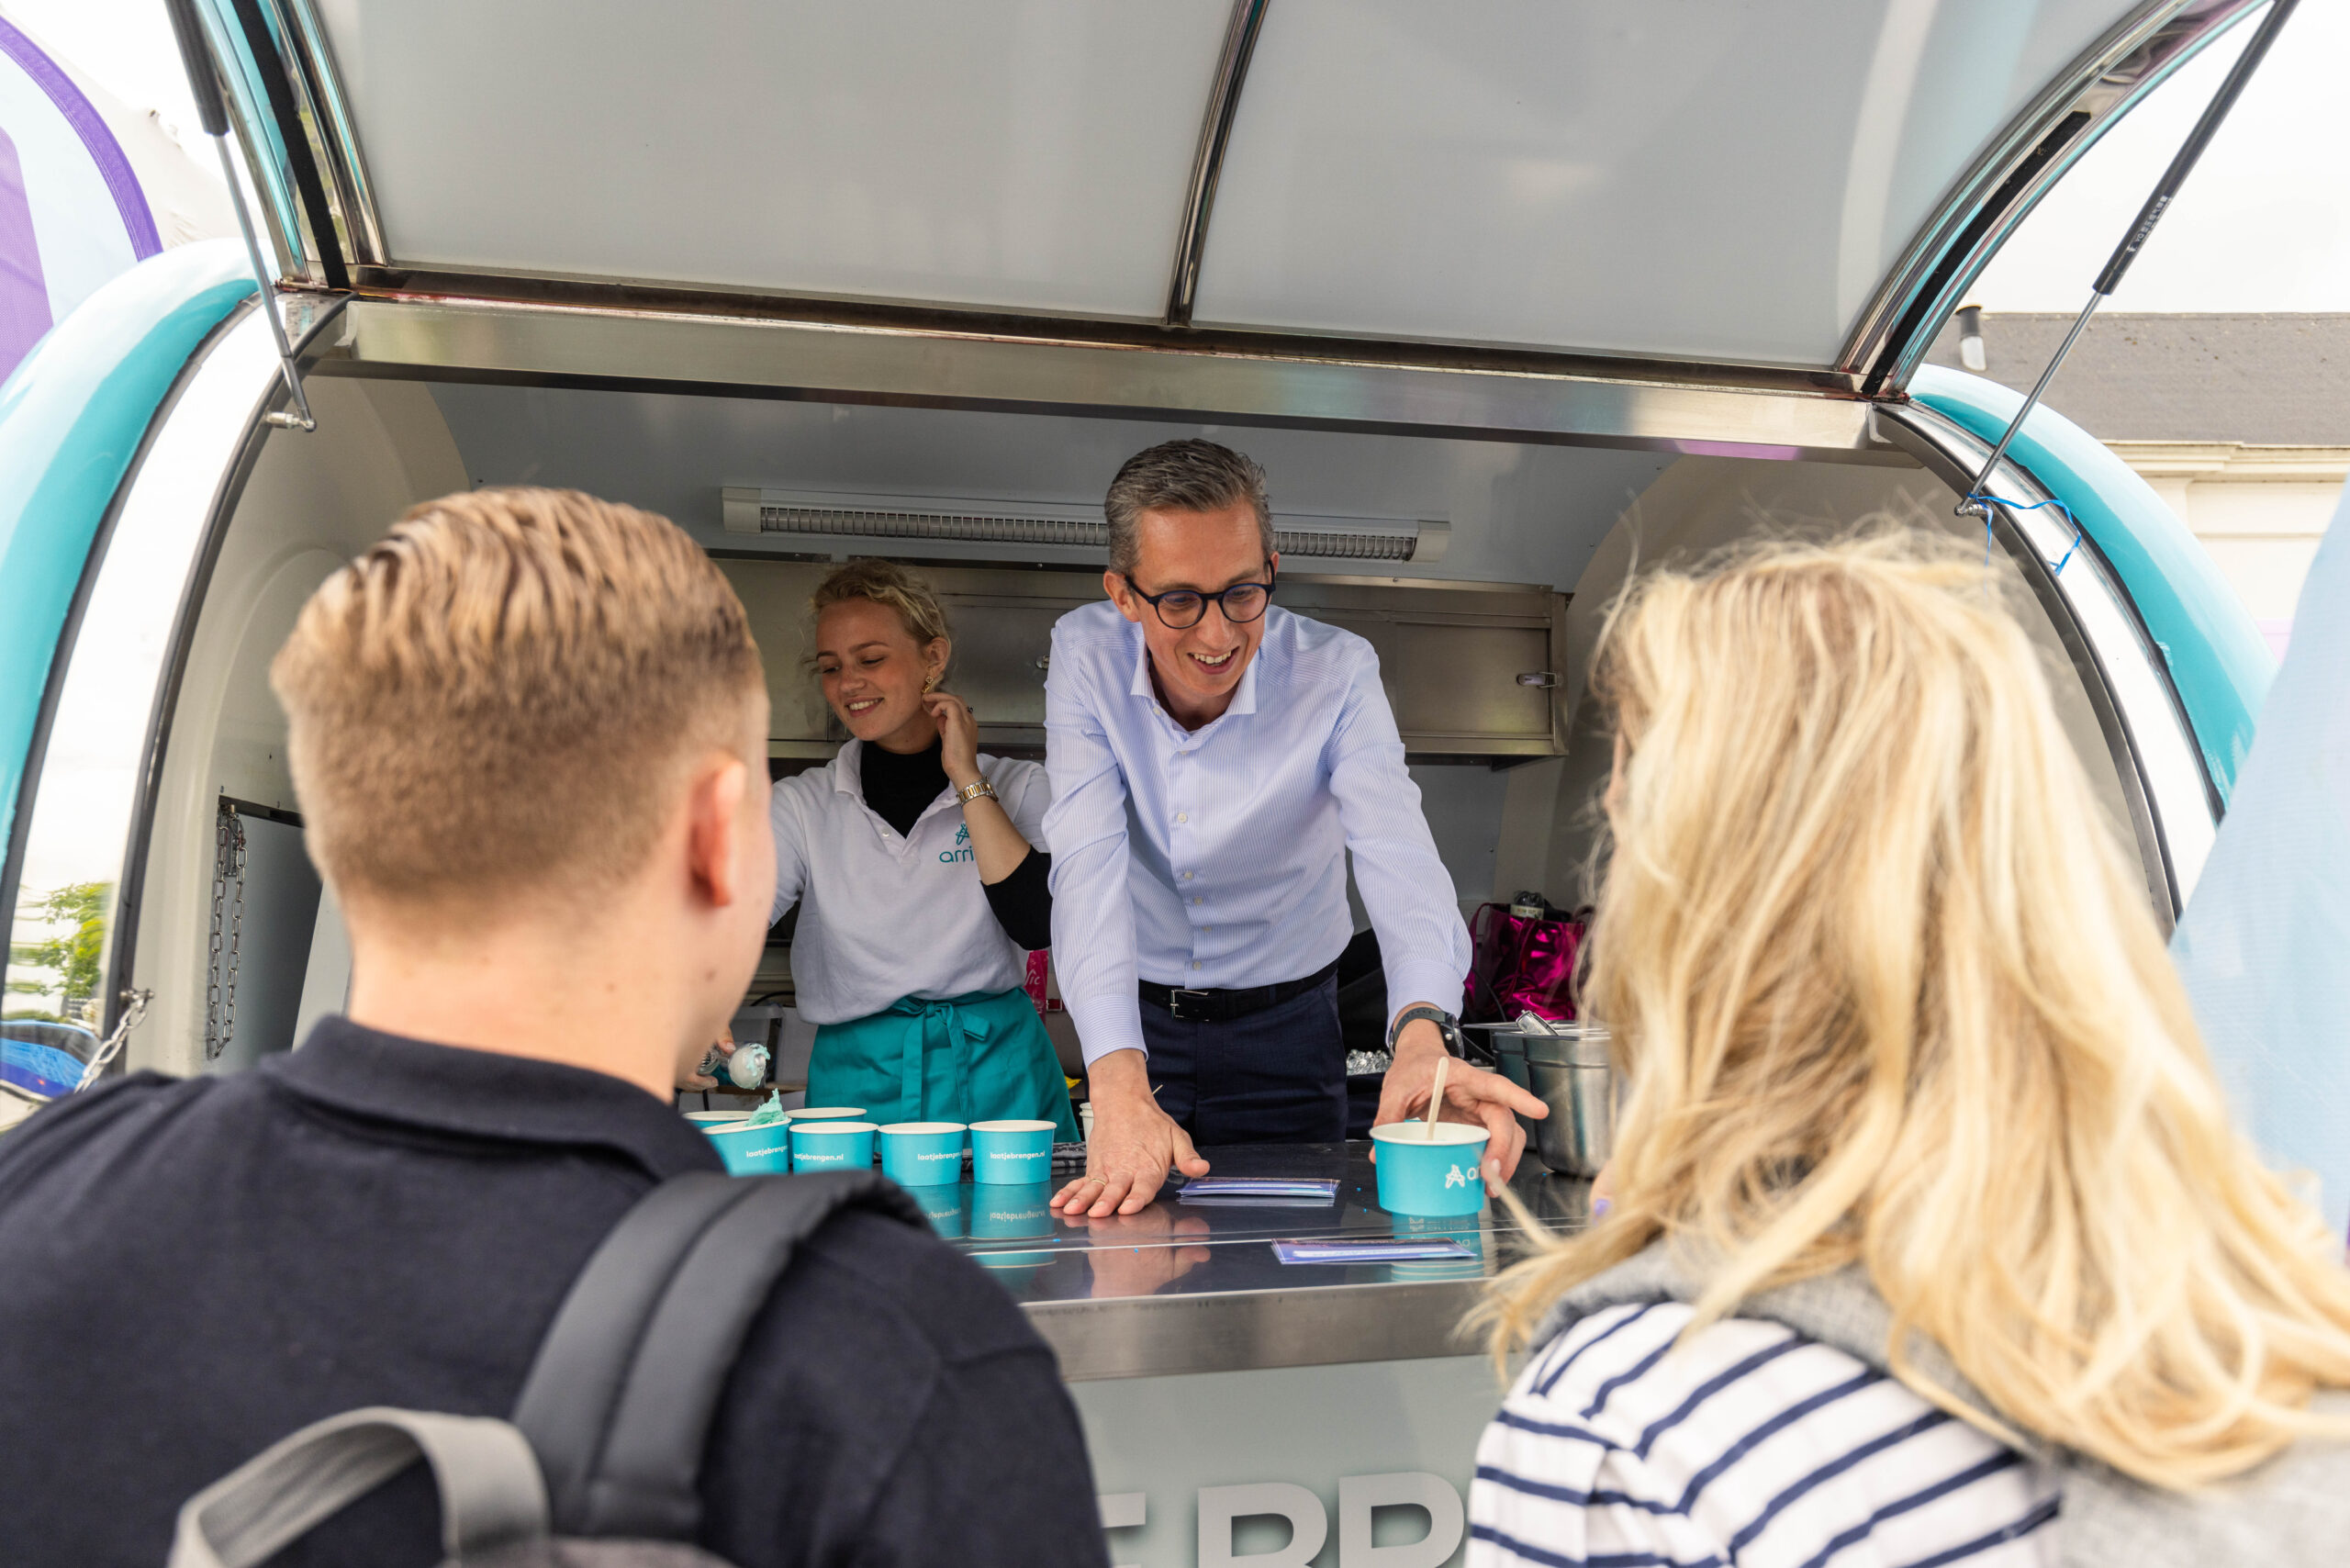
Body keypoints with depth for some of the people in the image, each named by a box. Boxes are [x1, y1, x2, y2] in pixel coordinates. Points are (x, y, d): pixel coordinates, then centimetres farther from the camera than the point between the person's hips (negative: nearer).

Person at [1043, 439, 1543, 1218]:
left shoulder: (1336, 672, -19)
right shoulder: (1086, 655, -17)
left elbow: (1398, 855, -31)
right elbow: (1089, 865, -27)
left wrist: (1421, 1034, -53)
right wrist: (1119, 1087, -42)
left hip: (1285, 1021, 0)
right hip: (1135, 1018, 0)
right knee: (1118, 1210, 11)